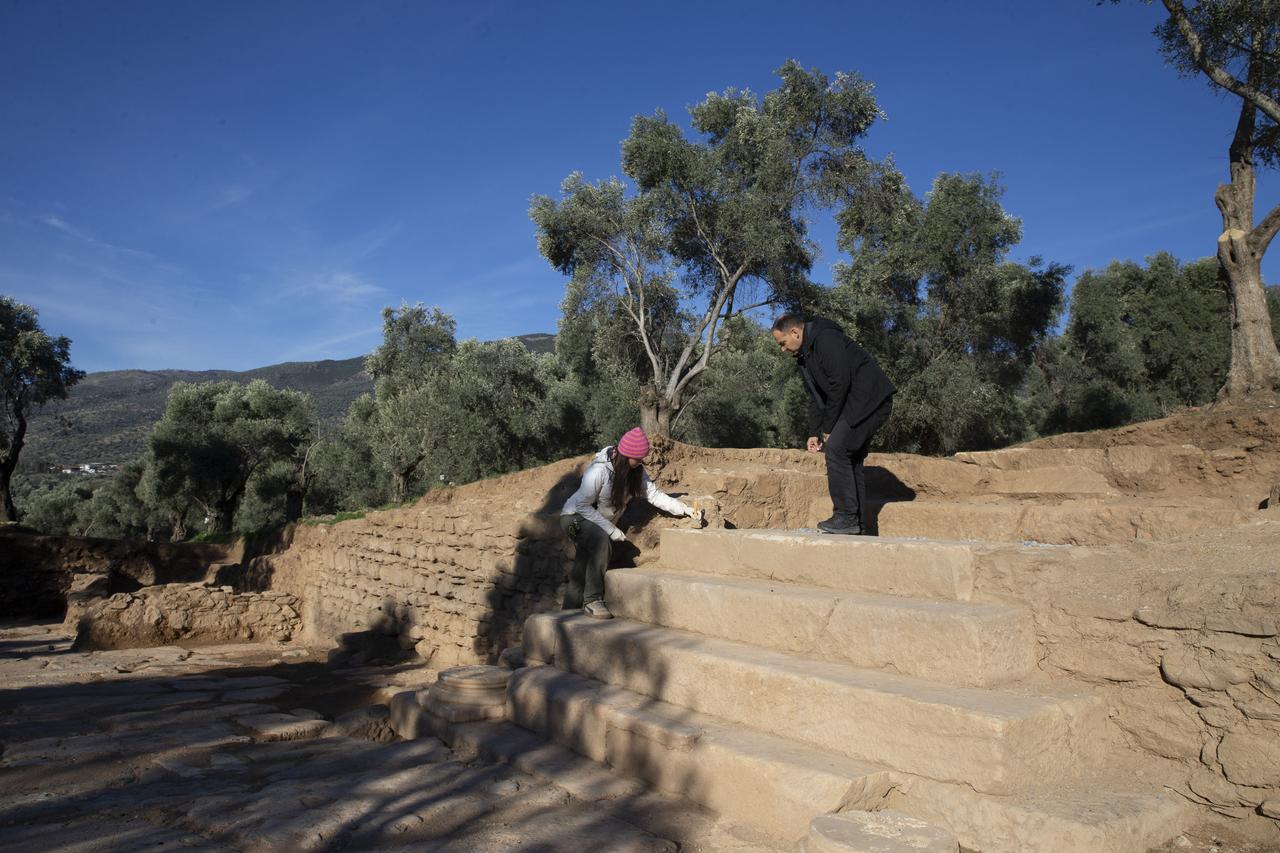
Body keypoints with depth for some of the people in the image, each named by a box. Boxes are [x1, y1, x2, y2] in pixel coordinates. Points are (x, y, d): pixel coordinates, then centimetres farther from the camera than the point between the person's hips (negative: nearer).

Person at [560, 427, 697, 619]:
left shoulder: (636, 471, -8)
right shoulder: (599, 471, -29)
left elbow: (654, 494, -12)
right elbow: (582, 505, -25)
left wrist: (684, 509, -24)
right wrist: (611, 530, -25)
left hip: (601, 523, 7)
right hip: (575, 517, -7)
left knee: (582, 571, 6)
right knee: (601, 541, -34)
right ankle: (593, 600, -29)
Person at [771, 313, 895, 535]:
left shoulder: (826, 340, -14)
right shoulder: (804, 357, 17)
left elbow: (840, 384, -20)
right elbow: (815, 398, 20)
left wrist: (828, 428, -13)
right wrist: (814, 433, 9)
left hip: (870, 399, -10)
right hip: (858, 407, 10)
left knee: (836, 448, -16)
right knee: (851, 458, 9)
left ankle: (846, 517, -14)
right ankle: (858, 524, 14)